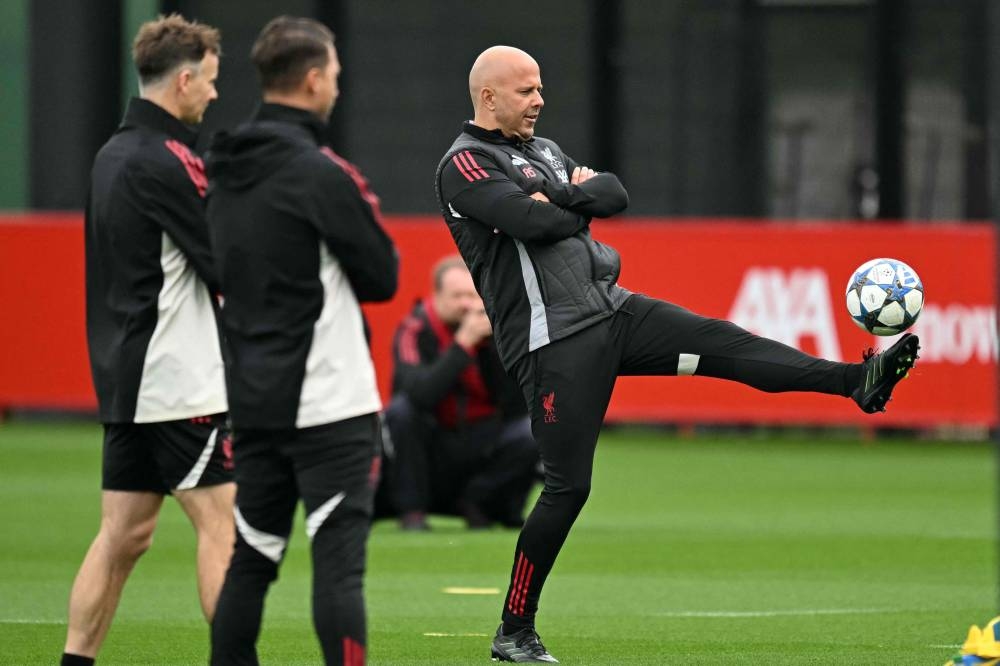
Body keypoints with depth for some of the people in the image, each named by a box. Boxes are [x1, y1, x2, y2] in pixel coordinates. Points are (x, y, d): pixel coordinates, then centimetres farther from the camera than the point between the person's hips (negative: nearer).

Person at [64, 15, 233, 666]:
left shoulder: (113, 155, 14)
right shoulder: (166, 162, -15)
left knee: (123, 534, 10)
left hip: (124, 380, 9)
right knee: (222, 524, -5)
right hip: (180, 384, -9)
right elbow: (230, 270, -15)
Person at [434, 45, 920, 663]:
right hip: (554, 342, -7)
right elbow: (532, 222, -21)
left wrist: (567, 196, -12)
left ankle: (857, 380, -19)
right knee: (568, 486, -6)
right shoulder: (465, 164, -6)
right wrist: (580, 209, -1)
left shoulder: (544, 150, 20)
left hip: (611, 310, 7)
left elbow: (615, 194, 7)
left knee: (722, 343, -10)